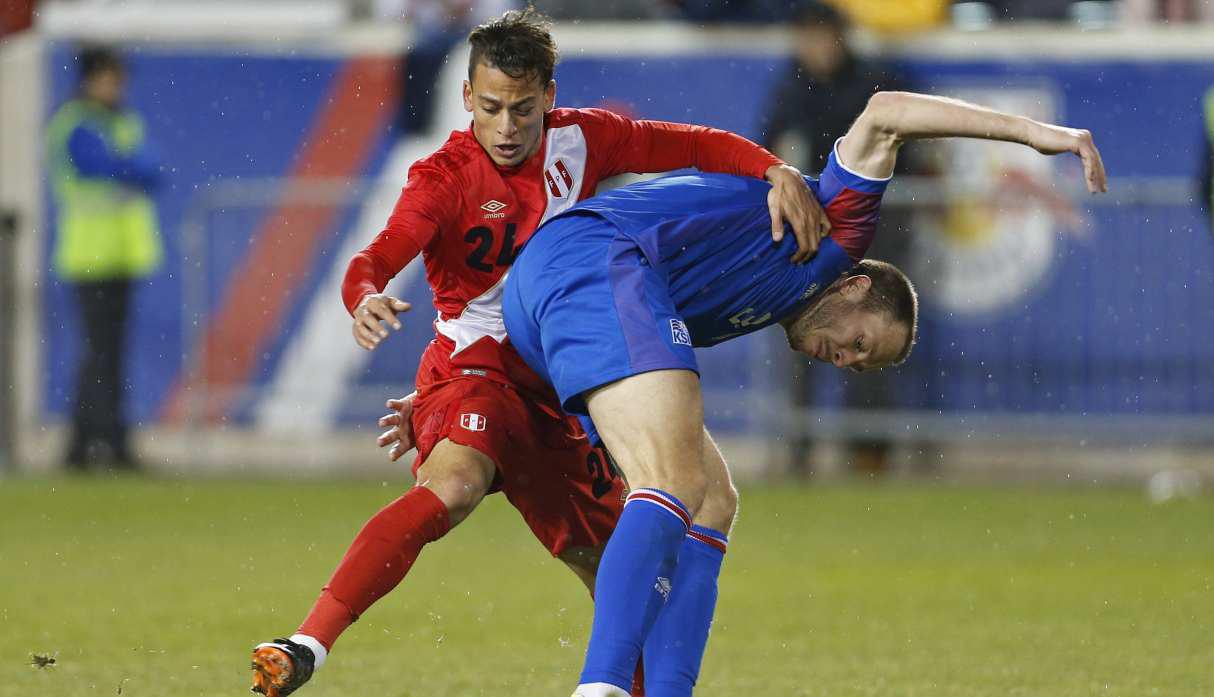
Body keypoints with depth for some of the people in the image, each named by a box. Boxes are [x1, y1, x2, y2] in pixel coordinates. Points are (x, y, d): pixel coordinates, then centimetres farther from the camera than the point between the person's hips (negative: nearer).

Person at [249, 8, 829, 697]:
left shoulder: (581, 139, 2)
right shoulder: (446, 177, -11)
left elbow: (698, 147, 7)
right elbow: (375, 260, -25)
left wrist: (780, 173, -10)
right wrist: (366, 299, -49)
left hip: (555, 383, 6)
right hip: (476, 363, -6)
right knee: (454, 484, -36)